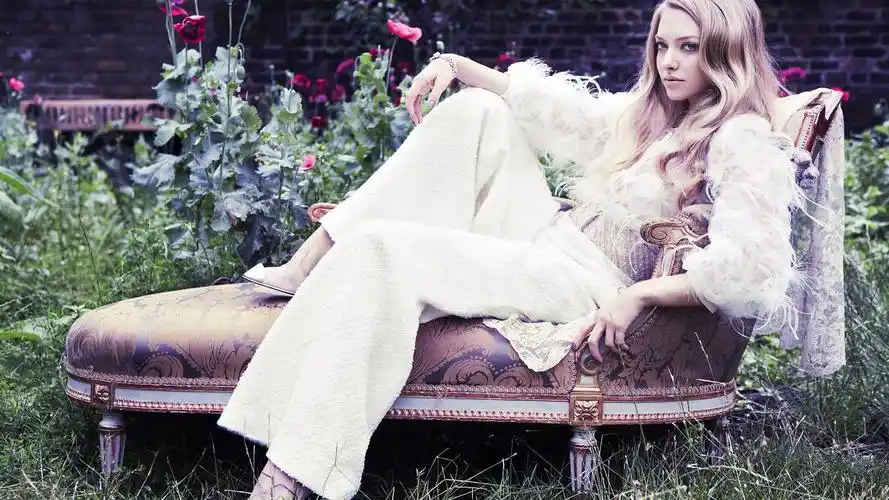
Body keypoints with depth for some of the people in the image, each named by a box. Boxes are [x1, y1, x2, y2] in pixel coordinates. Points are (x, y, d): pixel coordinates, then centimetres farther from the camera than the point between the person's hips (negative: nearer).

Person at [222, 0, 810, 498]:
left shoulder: (745, 143, -9)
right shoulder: (645, 110, 18)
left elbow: (751, 267, -23)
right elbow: (549, 105, 22)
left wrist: (637, 296, -29)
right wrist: (455, 64, 11)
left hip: (586, 284, -9)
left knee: (381, 249, -25)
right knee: (476, 109, 1)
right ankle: (309, 264, -4)